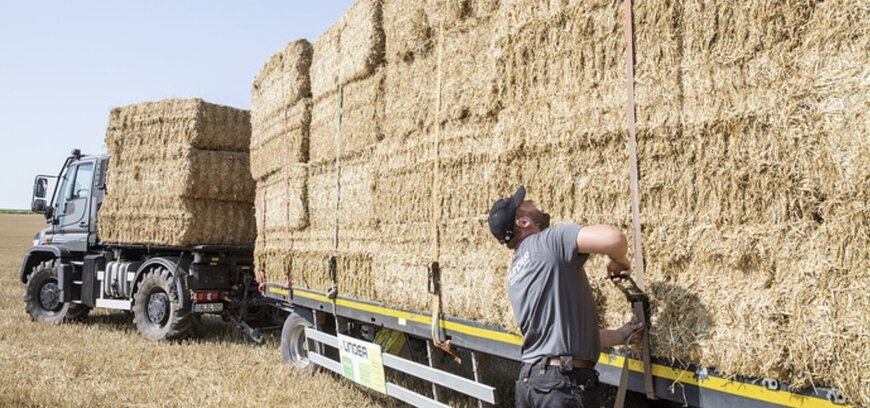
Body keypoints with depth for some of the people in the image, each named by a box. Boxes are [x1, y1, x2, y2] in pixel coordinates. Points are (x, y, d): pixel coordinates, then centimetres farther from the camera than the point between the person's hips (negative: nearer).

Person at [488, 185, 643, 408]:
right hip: (563, 383, -8)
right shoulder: (550, 241, -10)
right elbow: (613, 239, -27)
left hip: (528, 379, 8)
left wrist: (619, 335, 23)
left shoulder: (515, 273, 15)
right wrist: (616, 261, -3)